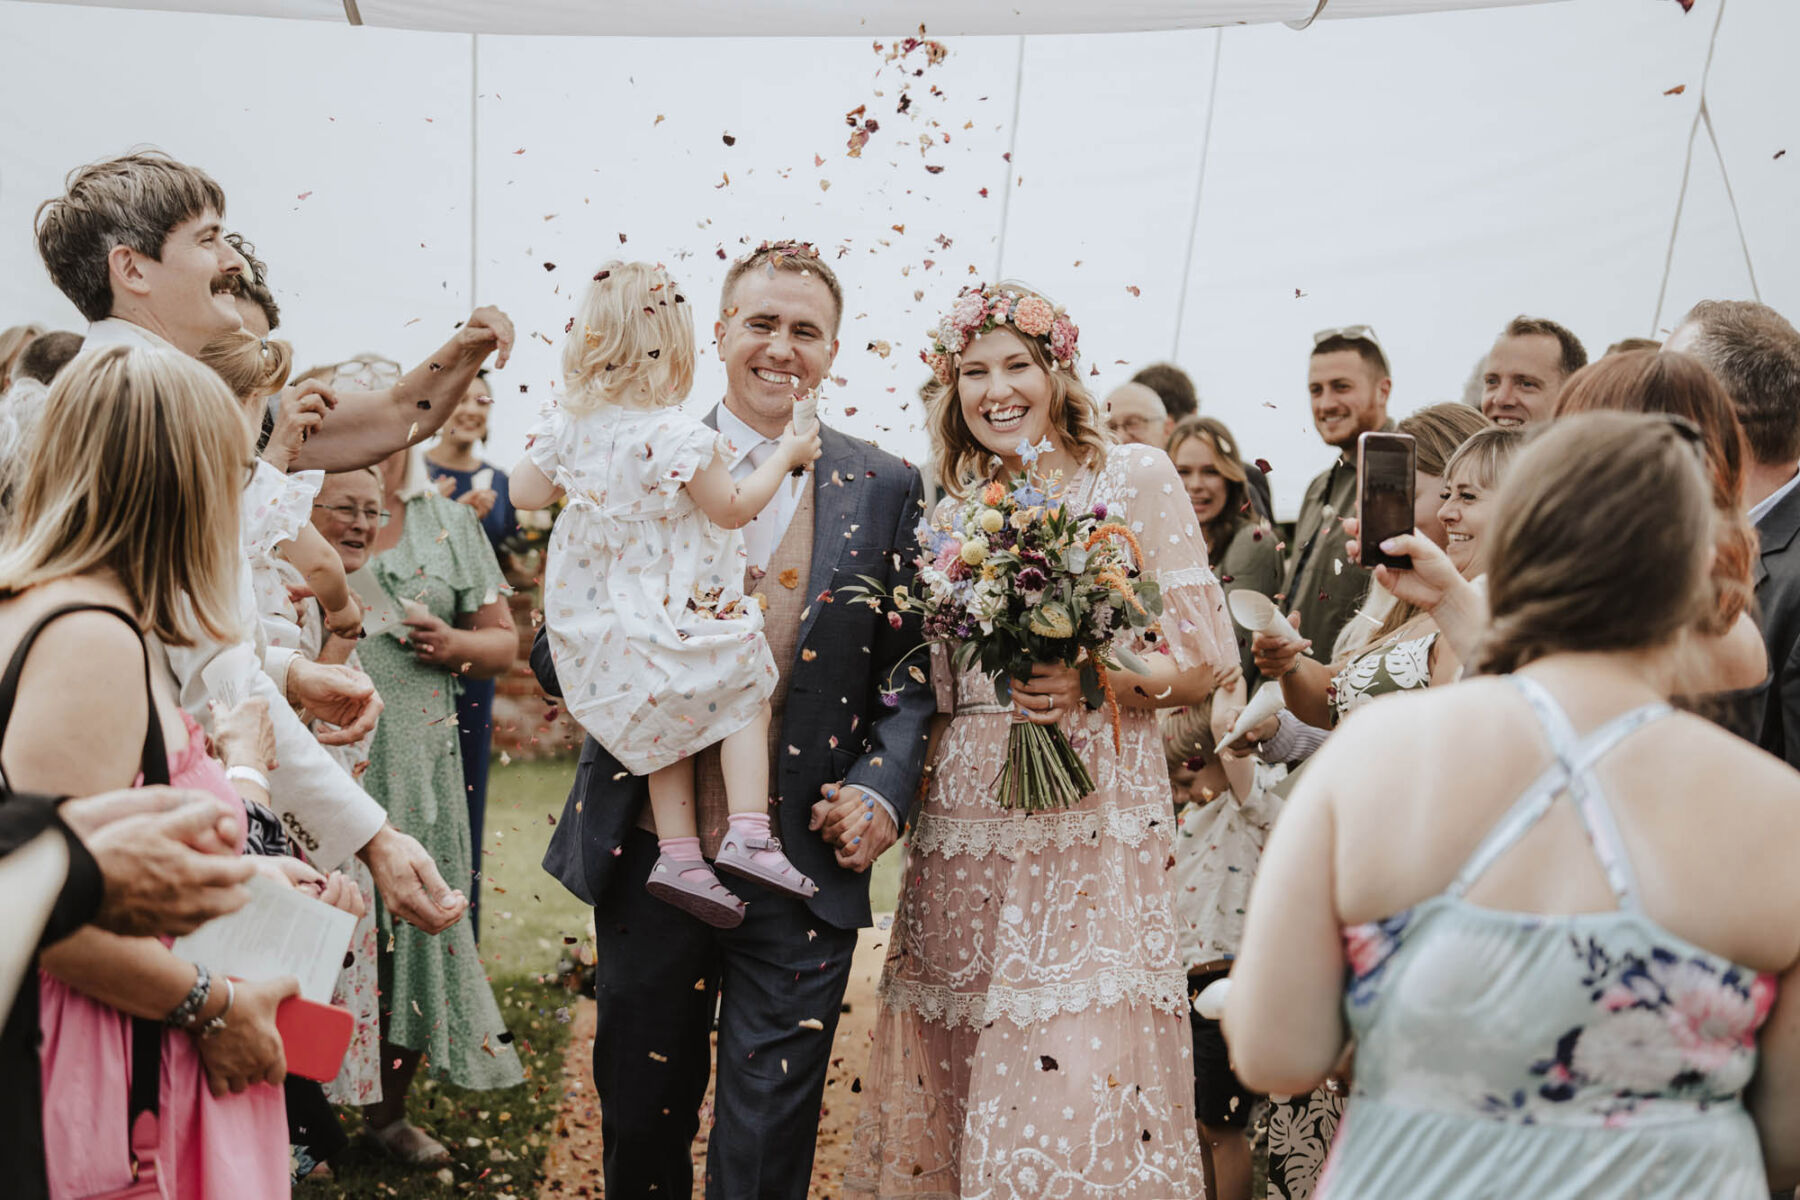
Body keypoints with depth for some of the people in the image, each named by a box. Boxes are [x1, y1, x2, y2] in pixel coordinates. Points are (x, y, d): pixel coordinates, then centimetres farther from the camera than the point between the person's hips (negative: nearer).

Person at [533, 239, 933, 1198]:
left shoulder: (884, 490, 2)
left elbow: (911, 667, 5)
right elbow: (557, 652, 2)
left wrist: (883, 786, -10)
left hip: (806, 862, -1)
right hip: (648, 856, 1)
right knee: (640, 1114, 20)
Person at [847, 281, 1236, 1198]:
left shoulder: (1135, 478, 1)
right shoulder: (949, 514, 13)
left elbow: (1203, 662, -2)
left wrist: (1092, 681, -18)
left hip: (1087, 827, -4)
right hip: (959, 830, 4)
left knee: (1076, 1083, -4)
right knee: (950, 1082, 10)